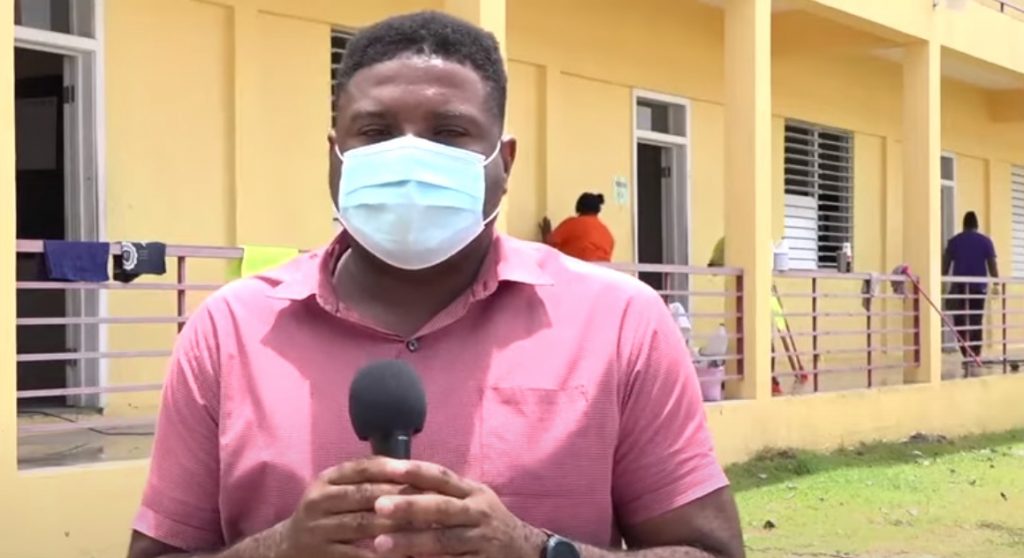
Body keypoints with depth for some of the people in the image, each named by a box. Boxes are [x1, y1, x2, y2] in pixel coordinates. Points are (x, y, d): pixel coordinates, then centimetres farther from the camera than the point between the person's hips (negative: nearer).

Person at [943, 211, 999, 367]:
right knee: (976, 324, 7)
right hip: (979, 287, 1)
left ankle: (968, 356, -14)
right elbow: (992, 264, -1)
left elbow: (946, 265, 3)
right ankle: (974, 357, 5)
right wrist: (996, 285, 4)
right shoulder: (985, 241, 2)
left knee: (960, 323, 0)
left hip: (959, 287, -1)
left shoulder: (954, 241, 4)